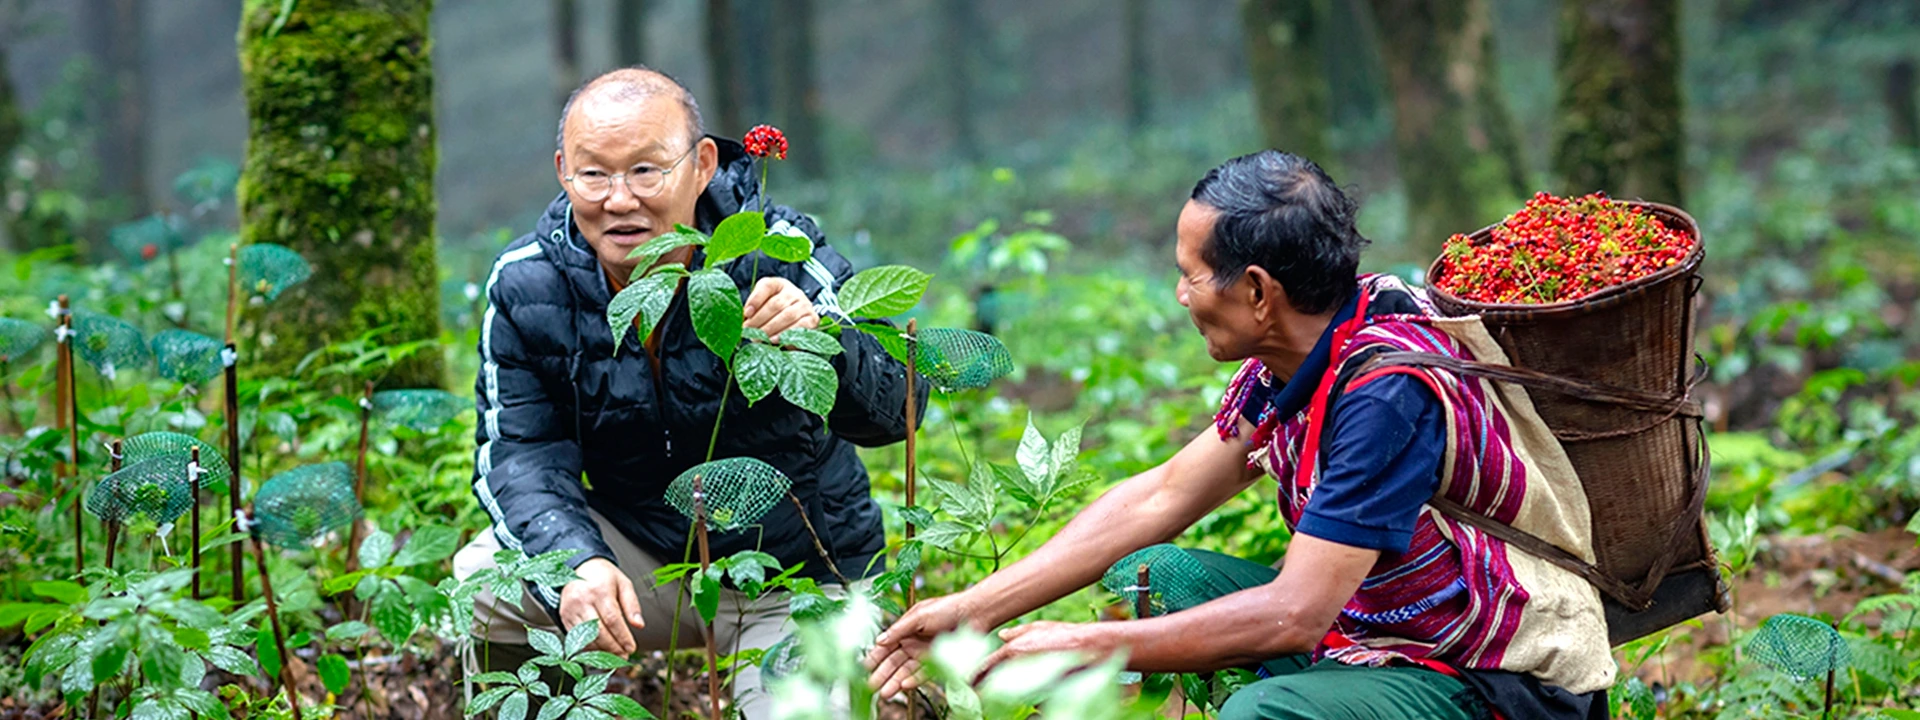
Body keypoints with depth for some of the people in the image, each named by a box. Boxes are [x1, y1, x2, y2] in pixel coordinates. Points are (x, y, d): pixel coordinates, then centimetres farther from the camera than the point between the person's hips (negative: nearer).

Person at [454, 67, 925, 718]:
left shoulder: (775, 254, -21)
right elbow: (520, 453, -16)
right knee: (484, 584, -21)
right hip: (637, 554, 2)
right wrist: (577, 564, -37)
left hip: (799, 571, -2)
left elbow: (893, 409, -29)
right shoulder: (526, 285, -12)